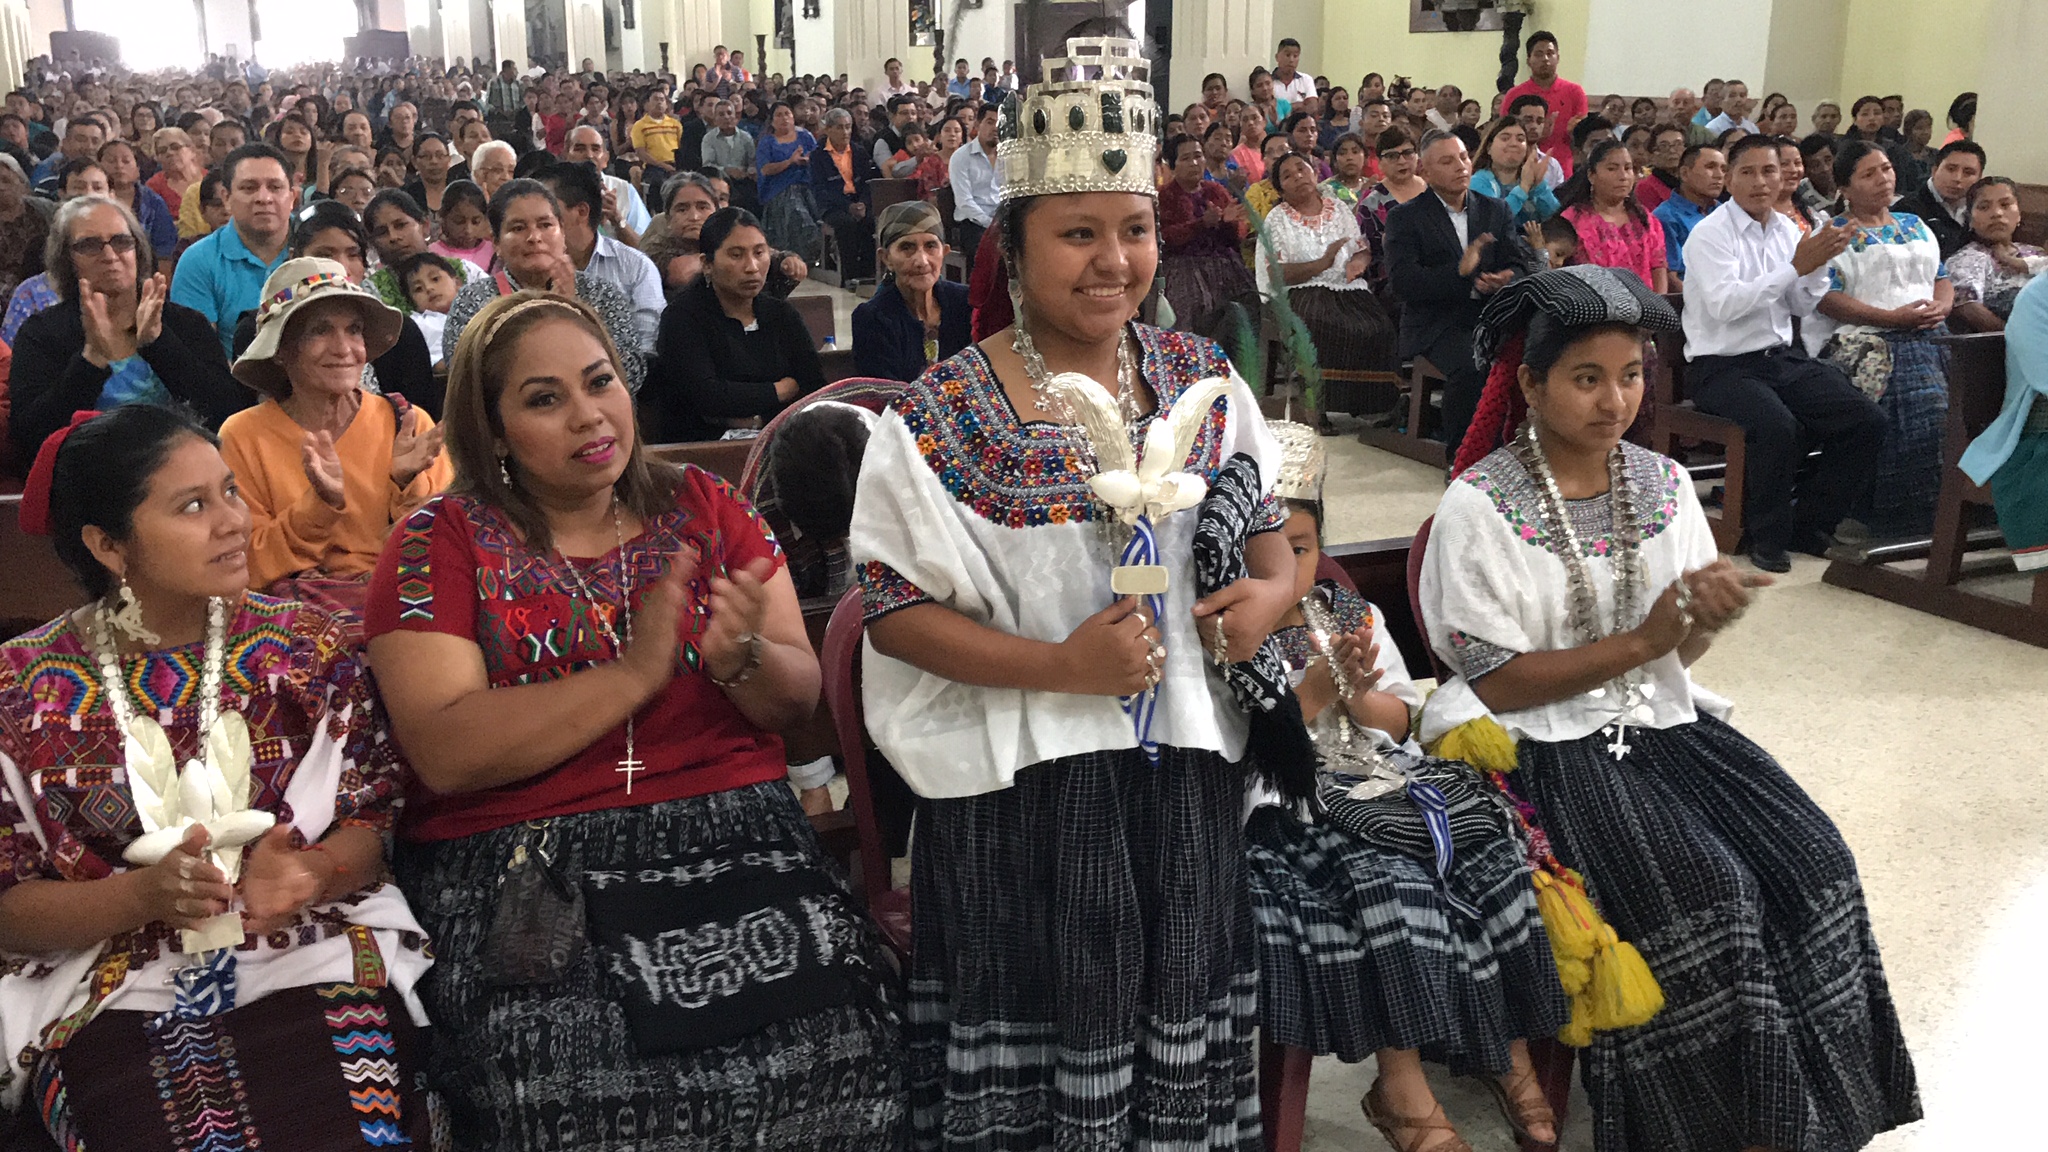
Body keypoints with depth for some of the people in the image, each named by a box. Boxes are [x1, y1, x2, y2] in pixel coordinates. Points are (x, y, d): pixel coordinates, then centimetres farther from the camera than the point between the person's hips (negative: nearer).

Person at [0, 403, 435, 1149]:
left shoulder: (308, 646, 3)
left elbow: (373, 822, 4)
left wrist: (305, 875, -18)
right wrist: (146, 894, -17)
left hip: (310, 962, 1)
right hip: (110, 994, 0)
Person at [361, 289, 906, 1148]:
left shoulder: (703, 509, 12)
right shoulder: (442, 544, 3)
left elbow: (798, 699, 8)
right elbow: (445, 753, -11)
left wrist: (741, 658, -15)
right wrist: (638, 670, -17)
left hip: (734, 834, 3)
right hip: (518, 855, -2)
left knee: (823, 1019, -24)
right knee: (587, 1066, -29)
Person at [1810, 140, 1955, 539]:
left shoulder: (1915, 225, 28)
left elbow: (1943, 278, 27)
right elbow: (1827, 299, -6)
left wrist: (1942, 306, 2)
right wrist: (1893, 318, -15)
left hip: (1928, 332, 6)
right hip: (1865, 336, -6)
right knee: (1920, 399, -33)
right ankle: (1906, 516, -26)